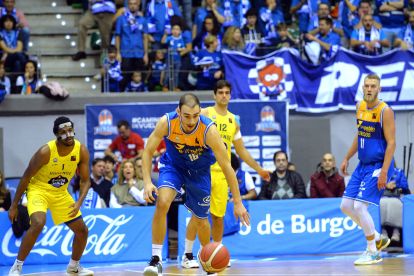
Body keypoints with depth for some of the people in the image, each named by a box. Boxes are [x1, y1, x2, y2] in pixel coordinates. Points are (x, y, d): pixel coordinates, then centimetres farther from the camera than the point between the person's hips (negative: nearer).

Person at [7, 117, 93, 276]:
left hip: (61, 193, 6)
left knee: (82, 230, 5)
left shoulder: (82, 151, -13)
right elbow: (26, 177, -16)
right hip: (38, 190, -6)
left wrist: (79, 203, -23)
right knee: (38, 223, -32)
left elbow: (85, 181, -5)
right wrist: (14, 205, -12)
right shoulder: (46, 152, -26)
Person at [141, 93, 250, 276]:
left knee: (200, 219, 9)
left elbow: (226, 167, -28)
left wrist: (238, 202, -28)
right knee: (162, 202, -27)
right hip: (173, 165, 0)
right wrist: (147, 182, -33)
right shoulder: (167, 123, -29)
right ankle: (156, 259, -18)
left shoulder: (209, 130, -33)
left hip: (199, 170, 0)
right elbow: (148, 152, -18)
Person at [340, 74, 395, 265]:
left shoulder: (385, 111, -16)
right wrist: (347, 158, 20)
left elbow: (391, 143, -18)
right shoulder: (360, 106, 7)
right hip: (363, 164, 8)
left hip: (378, 166, -8)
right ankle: (378, 239, 22)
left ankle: (373, 252, 0)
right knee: (346, 206, 5)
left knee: (359, 206, -15)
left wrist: (384, 173, -23)